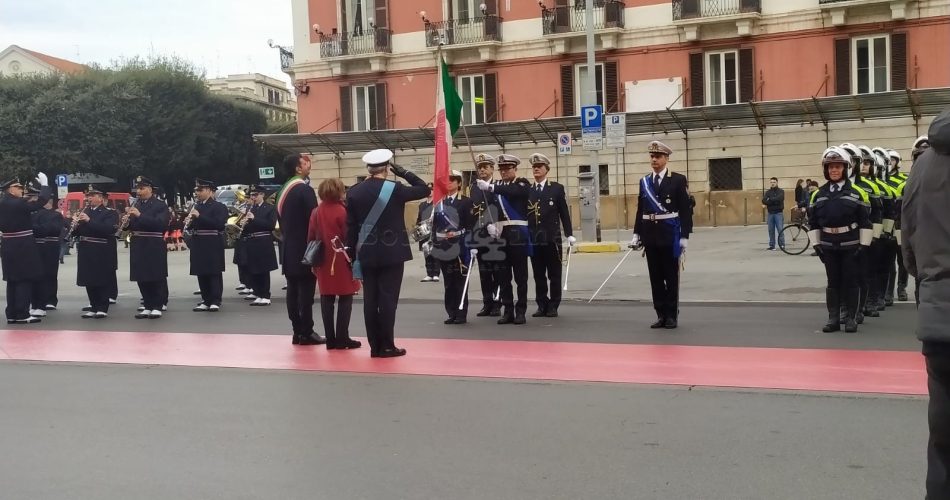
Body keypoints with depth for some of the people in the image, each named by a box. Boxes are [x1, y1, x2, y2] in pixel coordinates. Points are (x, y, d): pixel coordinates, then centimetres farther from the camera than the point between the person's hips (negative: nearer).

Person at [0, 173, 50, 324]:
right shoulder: (17, 203, -17)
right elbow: (41, 202, -19)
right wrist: (44, 184, -9)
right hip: (22, 247, -8)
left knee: (12, 281, 11)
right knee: (25, 280, -3)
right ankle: (22, 314, -3)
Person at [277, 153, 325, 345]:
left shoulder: (283, 190, 12)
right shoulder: (305, 189, -14)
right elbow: (313, 218, -16)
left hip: (289, 248, 9)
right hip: (304, 248, -9)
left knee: (293, 290, 8)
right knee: (306, 290, -5)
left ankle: (297, 331, 12)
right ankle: (306, 333, -3)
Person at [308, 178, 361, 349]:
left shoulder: (316, 212, 4)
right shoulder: (342, 211, -12)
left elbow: (311, 238, 7)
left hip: (324, 263, 5)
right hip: (342, 262, -5)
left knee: (327, 300, 8)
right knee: (345, 299, 2)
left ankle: (330, 339, 11)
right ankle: (342, 338, 1)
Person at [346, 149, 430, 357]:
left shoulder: (353, 192, 2)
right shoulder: (395, 189, -9)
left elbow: (351, 226, 3)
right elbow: (424, 189, 1)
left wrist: (352, 254, 10)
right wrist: (403, 172, 2)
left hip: (367, 254, 4)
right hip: (391, 253, -4)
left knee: (370, 300, 6)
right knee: (388, 299, -2)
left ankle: (375, 346, 9)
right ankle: (387, 346, 0)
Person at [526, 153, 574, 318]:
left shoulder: (557, 188, 3)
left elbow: (564, 213, 2)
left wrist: (569, 235, -4)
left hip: (552, 239, -2)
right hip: (534, 239, 2)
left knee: (554, 275, 2)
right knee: (539, 276, 5)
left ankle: (553, 306, 9)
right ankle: (542, 306, 13)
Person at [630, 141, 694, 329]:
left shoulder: (678, 180, -3)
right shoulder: (644, 181, 9)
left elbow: (686, 210, -5)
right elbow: (640, 210, 12)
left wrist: (685, 236, -10)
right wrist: (636, 234, 6)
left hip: (670, 235, -4)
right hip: (650, 236, 4)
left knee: (672, 277, 2)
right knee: (656, 277, 7)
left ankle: (672, 315, 10)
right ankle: (661, 315, 15)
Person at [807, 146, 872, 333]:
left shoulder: (856, 192, -2)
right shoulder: (819, 194, 5)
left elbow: (865, 222, -4)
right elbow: (813, 222, 8)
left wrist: (864, 245, -8)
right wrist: (816, 244, 2)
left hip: (851, 245, -3)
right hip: (828, 245, 3)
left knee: (850, 281, 3)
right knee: (833, 282, 8)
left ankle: (851, 318, 11)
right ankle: (833, 318, 14)